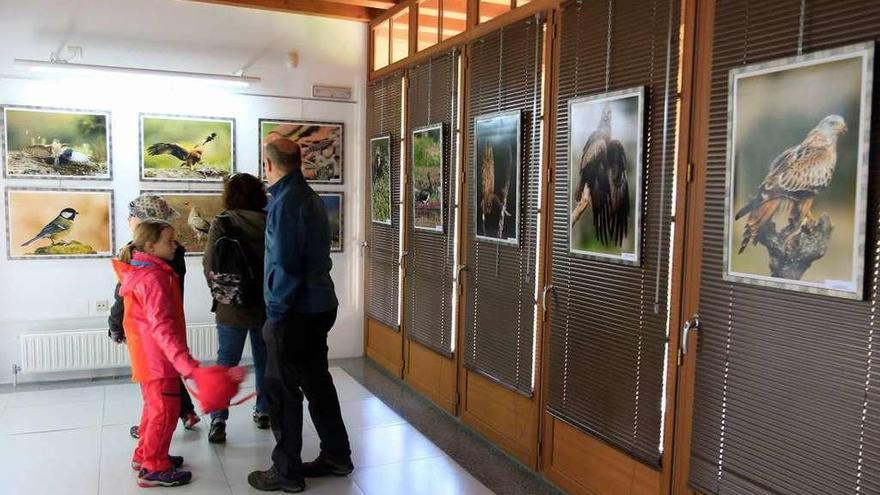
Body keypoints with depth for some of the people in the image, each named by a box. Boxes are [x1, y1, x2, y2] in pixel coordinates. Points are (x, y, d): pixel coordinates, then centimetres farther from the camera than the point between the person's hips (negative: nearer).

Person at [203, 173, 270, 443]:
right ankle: (263, 411, 26)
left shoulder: (222, 223, -9)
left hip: (232, 307, -2)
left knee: (226, 362, 7)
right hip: (266, 305, 2)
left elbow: (209, 266, -10)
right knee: (264, 360, 16)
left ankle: (218, 421, 4)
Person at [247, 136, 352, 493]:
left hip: (296, 312, -9)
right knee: (317, 382, 17)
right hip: (318, 306, 9)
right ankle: (336, 456, 28)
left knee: (282, 390, 3)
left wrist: (276, 313, -13)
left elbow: (285, 265, -21)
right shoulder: (310, 197, 11)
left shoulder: (287, 201, -17)